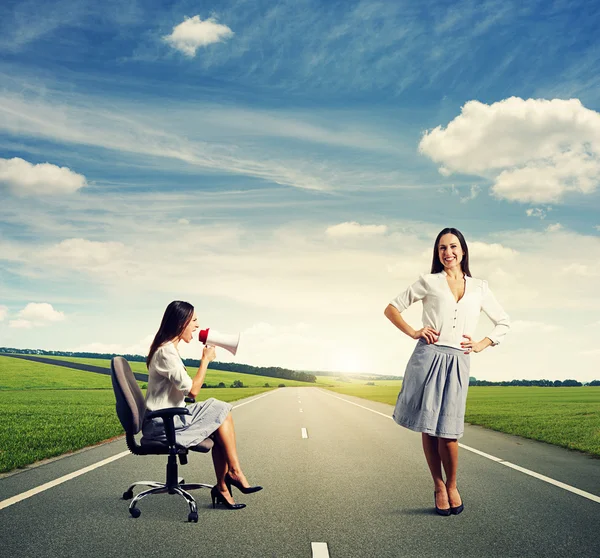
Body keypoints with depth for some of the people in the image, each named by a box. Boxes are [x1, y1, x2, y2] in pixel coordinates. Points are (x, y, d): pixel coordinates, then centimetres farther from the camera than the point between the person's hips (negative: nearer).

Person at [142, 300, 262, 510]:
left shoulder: (169, 349, 14)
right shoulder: (166, 352, -18)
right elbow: (192, 390, -20)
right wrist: (206, 359, -11)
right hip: (161, 424, -9)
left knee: (220, 425, -3)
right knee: (221, 413, -7)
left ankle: (222, 488, -3)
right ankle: (234, 473, 2)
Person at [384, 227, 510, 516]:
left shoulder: (479, 288, 14)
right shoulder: (429, 282, 8)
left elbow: (503, 323, 22)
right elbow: (391, 309, 11)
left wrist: (480, 345, 9)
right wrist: (413, 333, -1)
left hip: (457, 362, 1)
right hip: (428, 357, 0)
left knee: (447, 431, -4)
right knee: (428, 428, 2)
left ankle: (452, 487, 20)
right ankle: (438, 486, 20)